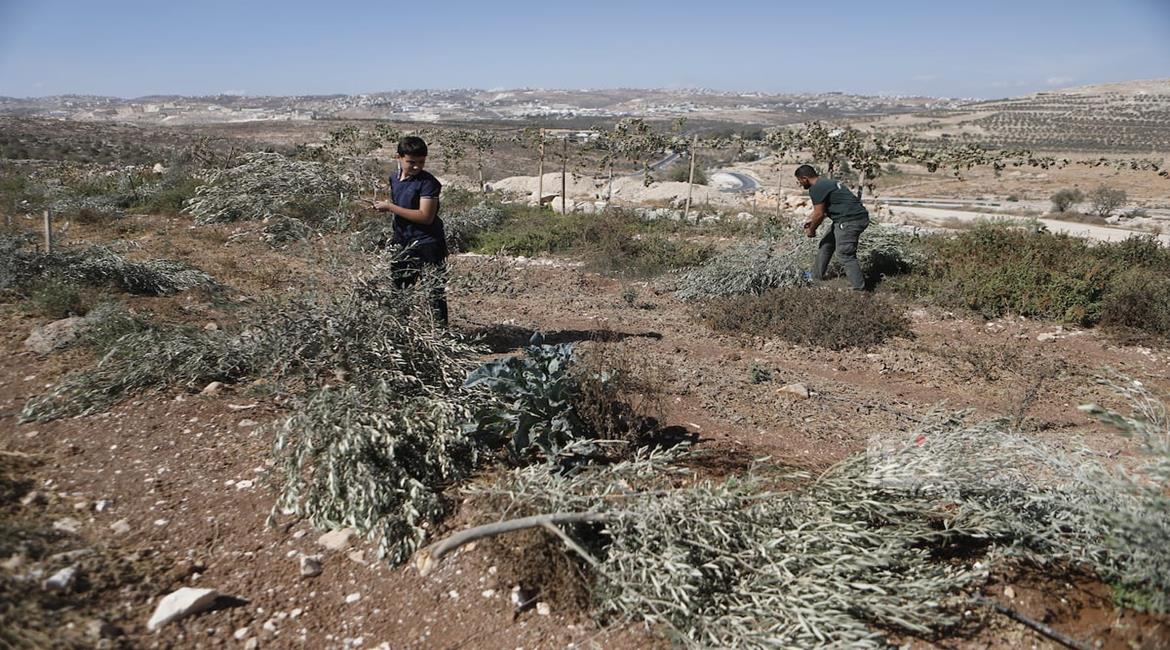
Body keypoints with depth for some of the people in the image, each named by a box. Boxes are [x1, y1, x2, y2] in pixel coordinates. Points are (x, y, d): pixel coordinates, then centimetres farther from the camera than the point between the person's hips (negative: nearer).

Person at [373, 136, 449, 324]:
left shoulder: (428, 182, -16)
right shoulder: (394, 178, 8)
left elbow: (425, 216, -25)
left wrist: (390, 207, -22)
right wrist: (383, 206, 6)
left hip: (427, 243, -8)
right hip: (403, 243, 8)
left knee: (434, 291, -2)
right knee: (398, 288, 18)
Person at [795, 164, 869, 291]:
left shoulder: (816, 189, -13)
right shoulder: (826, 182, 19)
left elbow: (819, 214, -13)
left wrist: (811, 230, 3)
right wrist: (811, 220, 36)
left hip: (850, 221, -11)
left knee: (845, 255, -10)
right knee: (826, 244, 22)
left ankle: (860, 289, -10)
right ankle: (816, 276, 34)